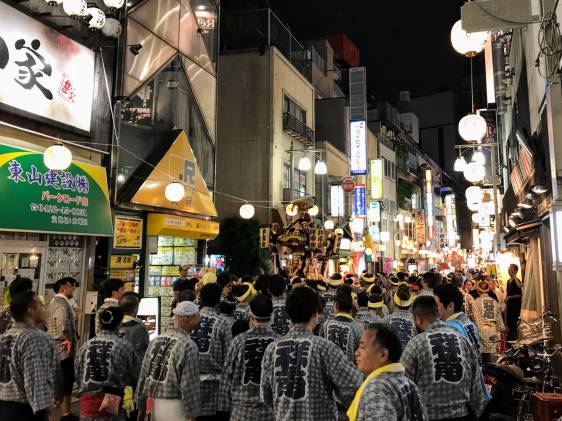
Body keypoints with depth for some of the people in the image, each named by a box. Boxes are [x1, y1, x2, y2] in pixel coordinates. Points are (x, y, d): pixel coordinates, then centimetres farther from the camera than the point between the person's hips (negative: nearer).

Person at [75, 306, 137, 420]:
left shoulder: (86, 345, 0)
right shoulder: (124, 345, -11)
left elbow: (78, 376, 9)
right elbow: (134, 376, -3)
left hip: (87, 402, 4)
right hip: (113, 404, -4)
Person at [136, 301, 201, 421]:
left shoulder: (155, 341, 5)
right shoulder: (188, 345, -15)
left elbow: (143, 377, 9)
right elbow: (189, 385, -16)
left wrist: (141, 407, 18)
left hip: (156, 406, 7)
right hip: (177, 408, -7)